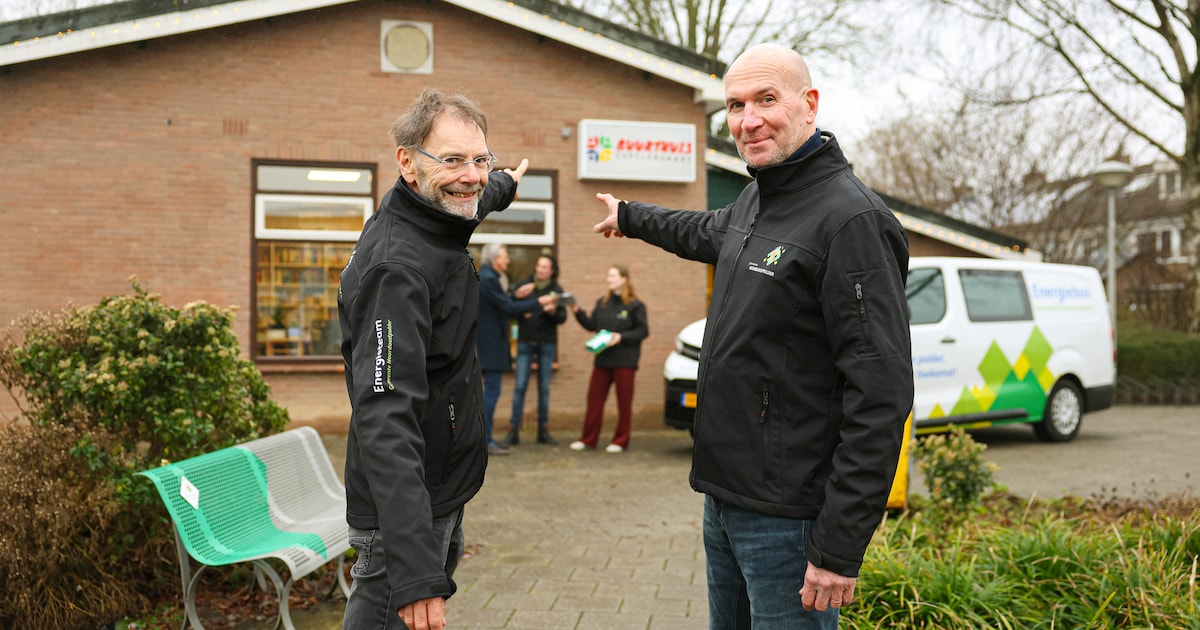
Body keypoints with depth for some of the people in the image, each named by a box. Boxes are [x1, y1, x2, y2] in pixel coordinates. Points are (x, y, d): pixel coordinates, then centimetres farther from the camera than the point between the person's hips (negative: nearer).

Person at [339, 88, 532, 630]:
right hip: (406, 516, -9)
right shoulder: (398, 268, -26)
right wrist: (415, 571, -42)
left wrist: (504, 186, 53)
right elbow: (383, 417, -34)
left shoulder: (437, 221, 3)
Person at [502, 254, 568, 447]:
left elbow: (563, 317, 0)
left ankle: (543, 430, 14)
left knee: (544, 387, 7)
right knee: (520, 386, -5)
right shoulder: (523, 285, 1)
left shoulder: (556, 290, 3)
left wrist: (553, 311, -21)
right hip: (525, 342, -1)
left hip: (547, 343, 1)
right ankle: (513, 430, -1)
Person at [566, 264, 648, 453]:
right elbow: (591, 325, 9)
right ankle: (588, 439, 11)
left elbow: (643, 331, -8)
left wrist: (621, 337, -18)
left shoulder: (635, 305, -5)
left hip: (625, 361, -5)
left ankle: (621, 441, 11)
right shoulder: (602, 303, 11)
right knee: (594, 398, 4)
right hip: (602, 360, 5)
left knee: (624, 402, 3)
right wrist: (577, 312, -5)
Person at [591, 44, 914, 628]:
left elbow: (880, 396, -23)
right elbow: (707, 232, 36)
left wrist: (840, 547, -24)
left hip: (789, 517, -9)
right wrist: (628, 216, 50)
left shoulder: (852, 219, -18)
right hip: (723, 495, 9)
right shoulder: (754, 200, 10)